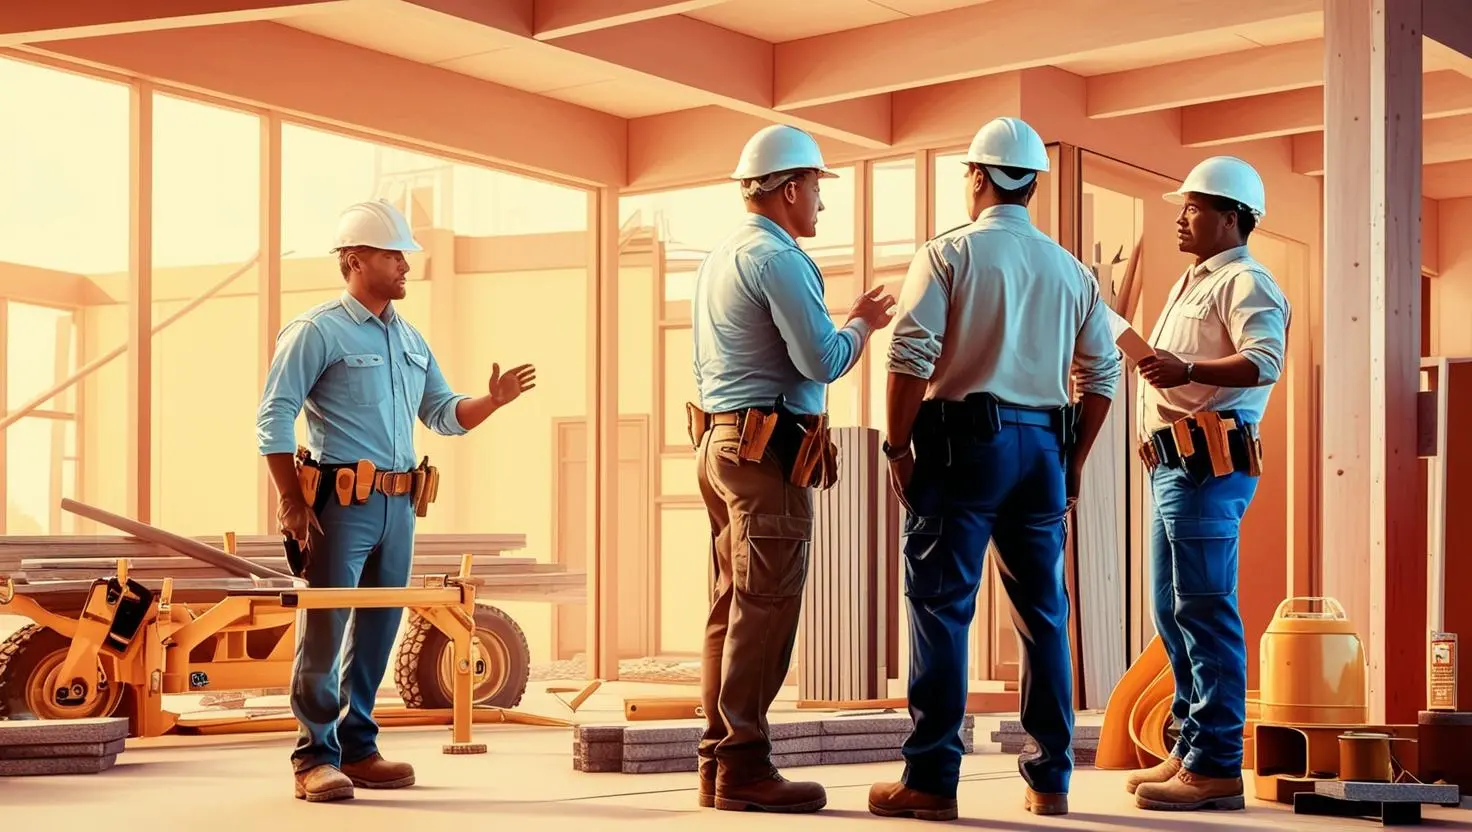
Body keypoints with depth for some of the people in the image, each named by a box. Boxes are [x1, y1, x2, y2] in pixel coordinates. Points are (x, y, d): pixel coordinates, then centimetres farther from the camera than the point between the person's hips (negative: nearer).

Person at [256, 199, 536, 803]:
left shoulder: (409, 339, 18)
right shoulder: (318, 332, -4)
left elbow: (442, 414, 20)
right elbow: (274, 418, -8)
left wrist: (492, 401, -1)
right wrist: (292, 503, -14)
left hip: (398, 504, 7)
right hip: (341, 501, -7)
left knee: (379, 630, 10)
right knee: (324, 630, -5)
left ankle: (357, 749, 20)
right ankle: (315, 758, 1)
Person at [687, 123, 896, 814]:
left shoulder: (717, 260, 18)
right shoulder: (779, 259, -12)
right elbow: (825, 361, -18)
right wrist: (864, 323, 1)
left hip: (718, 441, 10)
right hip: (768, 451, -10)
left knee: (731, 604, 11)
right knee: (765, 608, -8)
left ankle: (718, 760, 12)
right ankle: (744, 767, -8)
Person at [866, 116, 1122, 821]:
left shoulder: (947, 254, -2)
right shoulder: (1072, 272, 13)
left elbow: (910, 358, -11)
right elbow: (1101, 375, 12)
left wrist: (898, 446, -4)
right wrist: (1073, 462, 18)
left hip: (964, 444, -5)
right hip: (1043, 448, 5)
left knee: (941, 609, -3)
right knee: (1043, 615, 11)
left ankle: (931, 781, -5)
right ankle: (1050, 779, 14)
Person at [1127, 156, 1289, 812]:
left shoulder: (1245, 284, -8)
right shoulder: (1191, 284, 24)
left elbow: (1264, 362, -26)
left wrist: (1188, 370, -37)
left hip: (1208, 463, -11)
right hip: (1174, 463, 11)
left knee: (1204, 611, -11)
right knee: (1173, 611, 14)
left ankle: (1216, 766, -10)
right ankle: (1190, 751, 22)